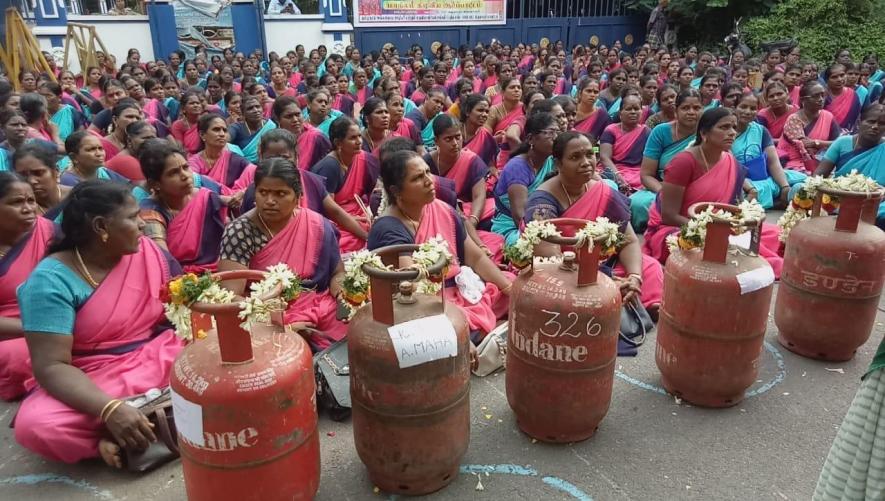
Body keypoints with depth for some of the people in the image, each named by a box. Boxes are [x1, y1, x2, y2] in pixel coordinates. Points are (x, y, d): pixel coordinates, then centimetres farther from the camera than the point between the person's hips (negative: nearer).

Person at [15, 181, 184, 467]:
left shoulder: (148, 252, -1)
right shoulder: (52, 280, -14)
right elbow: (50, 366, -20)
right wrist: (110, 410, -36)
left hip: (158, 361, 3)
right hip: (93, 381, -3)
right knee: (36, 426, -32)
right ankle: (159, 418, -17)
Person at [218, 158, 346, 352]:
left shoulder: (318, 226, 0)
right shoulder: (239, 232, -9)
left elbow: (337, 273, 12)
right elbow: (231, 296, -16)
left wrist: (345, 296, -10)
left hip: (323, 317, 3)